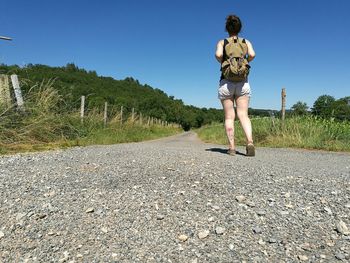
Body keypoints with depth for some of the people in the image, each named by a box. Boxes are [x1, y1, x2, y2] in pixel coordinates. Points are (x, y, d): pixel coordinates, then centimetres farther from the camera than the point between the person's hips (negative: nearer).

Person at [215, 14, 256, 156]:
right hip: (242, 82, 1)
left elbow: (218, 55, -14)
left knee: (229, 117, 2)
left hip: (226, 82, -1)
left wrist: (223, 62, 6)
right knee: (243, 115, -3)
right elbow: (252, 55, -8)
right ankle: (250, 142, -22)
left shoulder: (222, 42, 7)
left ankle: (231, 147, 0)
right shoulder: (246, 42, 11)